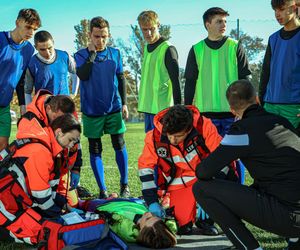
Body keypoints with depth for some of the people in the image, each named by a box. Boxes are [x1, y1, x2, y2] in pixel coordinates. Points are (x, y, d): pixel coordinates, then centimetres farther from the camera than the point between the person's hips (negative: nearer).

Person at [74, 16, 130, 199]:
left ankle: (124, 185, 18)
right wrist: (92, 53, -17)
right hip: (91, 110, -1)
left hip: (114, 108, 1)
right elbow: (83, 75, -21)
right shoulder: (81, 55, -3)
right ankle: (102, 189, 14)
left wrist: (124, 103, 6)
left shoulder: (115, 53, 5)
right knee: (95, 149, 4)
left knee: (120, 145, 3)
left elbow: (121, 79, 11)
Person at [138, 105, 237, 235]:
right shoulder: (154, 137, -17)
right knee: (183, 227, -19)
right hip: (179, 185, -1)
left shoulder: (204, 126, -23)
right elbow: (145, 167, -6)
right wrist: (152, 202, -13)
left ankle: (205, 219, -5)